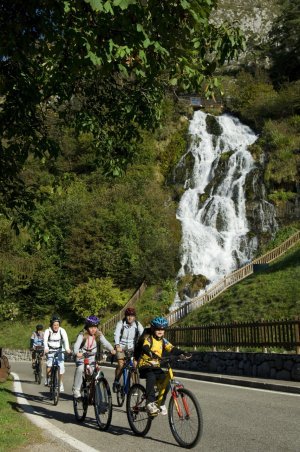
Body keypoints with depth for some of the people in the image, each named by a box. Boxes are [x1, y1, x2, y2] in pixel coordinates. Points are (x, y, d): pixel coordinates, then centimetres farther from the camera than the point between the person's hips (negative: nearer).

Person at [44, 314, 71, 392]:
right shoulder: (48, 331, -14)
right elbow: (45, 340, -31)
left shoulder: (62, 330, -13)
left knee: (61, 367, -9)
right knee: (49, 365, -22)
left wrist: (67, 348, -47)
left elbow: (65, 339, -28)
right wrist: (46, 348, -51)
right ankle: (47, 380, 1)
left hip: (60, 350, 1)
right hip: (50, 351, -1)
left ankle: (61, 384, 9)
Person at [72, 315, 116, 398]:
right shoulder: (82, 335, -14)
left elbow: (105, 342, -20)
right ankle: (76, 389, -12)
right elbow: (77, 344, -28)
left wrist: (112, 349, -40)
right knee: (80, 369, -27)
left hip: (92, 357, 3)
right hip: (82, 356, -3)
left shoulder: (99, 335, -7)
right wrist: (77, 352, -50)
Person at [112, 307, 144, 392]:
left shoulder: (137, 324, -7)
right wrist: (117, 346, -41)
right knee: (121, 364, -16)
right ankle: (116, 382, 6)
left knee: (135, 364, -13)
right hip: (121, 347, -2)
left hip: (132, 347, 2)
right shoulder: (121, 323, -12)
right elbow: (116, 334, -24)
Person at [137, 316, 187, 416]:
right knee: (151, 377, -35)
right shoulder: (148, 338, -9)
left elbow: (172, 349, -4)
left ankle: (161, 403, 4)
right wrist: (151, 353, -51)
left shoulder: (163, 340, 8)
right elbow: (145, 348, -30)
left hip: (156, 366, 5)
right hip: (145, 365, -5)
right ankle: (150, 403, -28)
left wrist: (182, 352, -23)